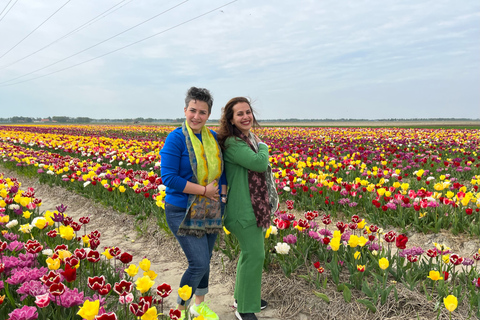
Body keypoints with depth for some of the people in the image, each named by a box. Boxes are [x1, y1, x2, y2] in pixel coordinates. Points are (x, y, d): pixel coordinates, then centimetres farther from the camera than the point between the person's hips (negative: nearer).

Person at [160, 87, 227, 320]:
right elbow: (168, 177, -20)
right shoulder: (176, 138, -14)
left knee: (204, 261, 17)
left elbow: (222, 170, 13)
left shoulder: (213, 137, 4)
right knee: (199, 264, -9)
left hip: (211, 212, 6)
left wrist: (222, 192, -4)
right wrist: (204, 190, -19)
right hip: (184, 213, -6)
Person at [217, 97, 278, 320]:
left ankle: (243, 296, 36)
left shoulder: (250, 139, 10)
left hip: (255, 206, 10)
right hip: (244, 209, -9)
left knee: (250, 251, 18)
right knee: (254, 255, -4)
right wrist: (263, 146, -9)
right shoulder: (233, 143, -20)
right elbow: (259, 163, -28)